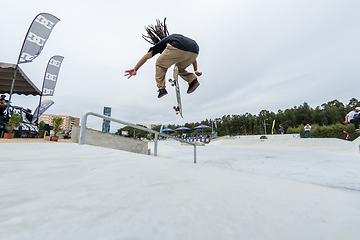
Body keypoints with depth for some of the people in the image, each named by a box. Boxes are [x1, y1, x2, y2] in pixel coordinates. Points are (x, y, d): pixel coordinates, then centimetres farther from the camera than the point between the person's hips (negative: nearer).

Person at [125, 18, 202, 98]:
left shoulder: (162, 41, 29)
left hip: (177, 48, -5)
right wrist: (195, 70, 46)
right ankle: (193, 80, 7)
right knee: (179, 68, 30)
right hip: (194, 52, 6)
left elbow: (147, 56, 23)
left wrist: (135, 69, 23)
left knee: (160, 64, 18)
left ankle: (161, 89, 11)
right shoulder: (179, 37, 44)